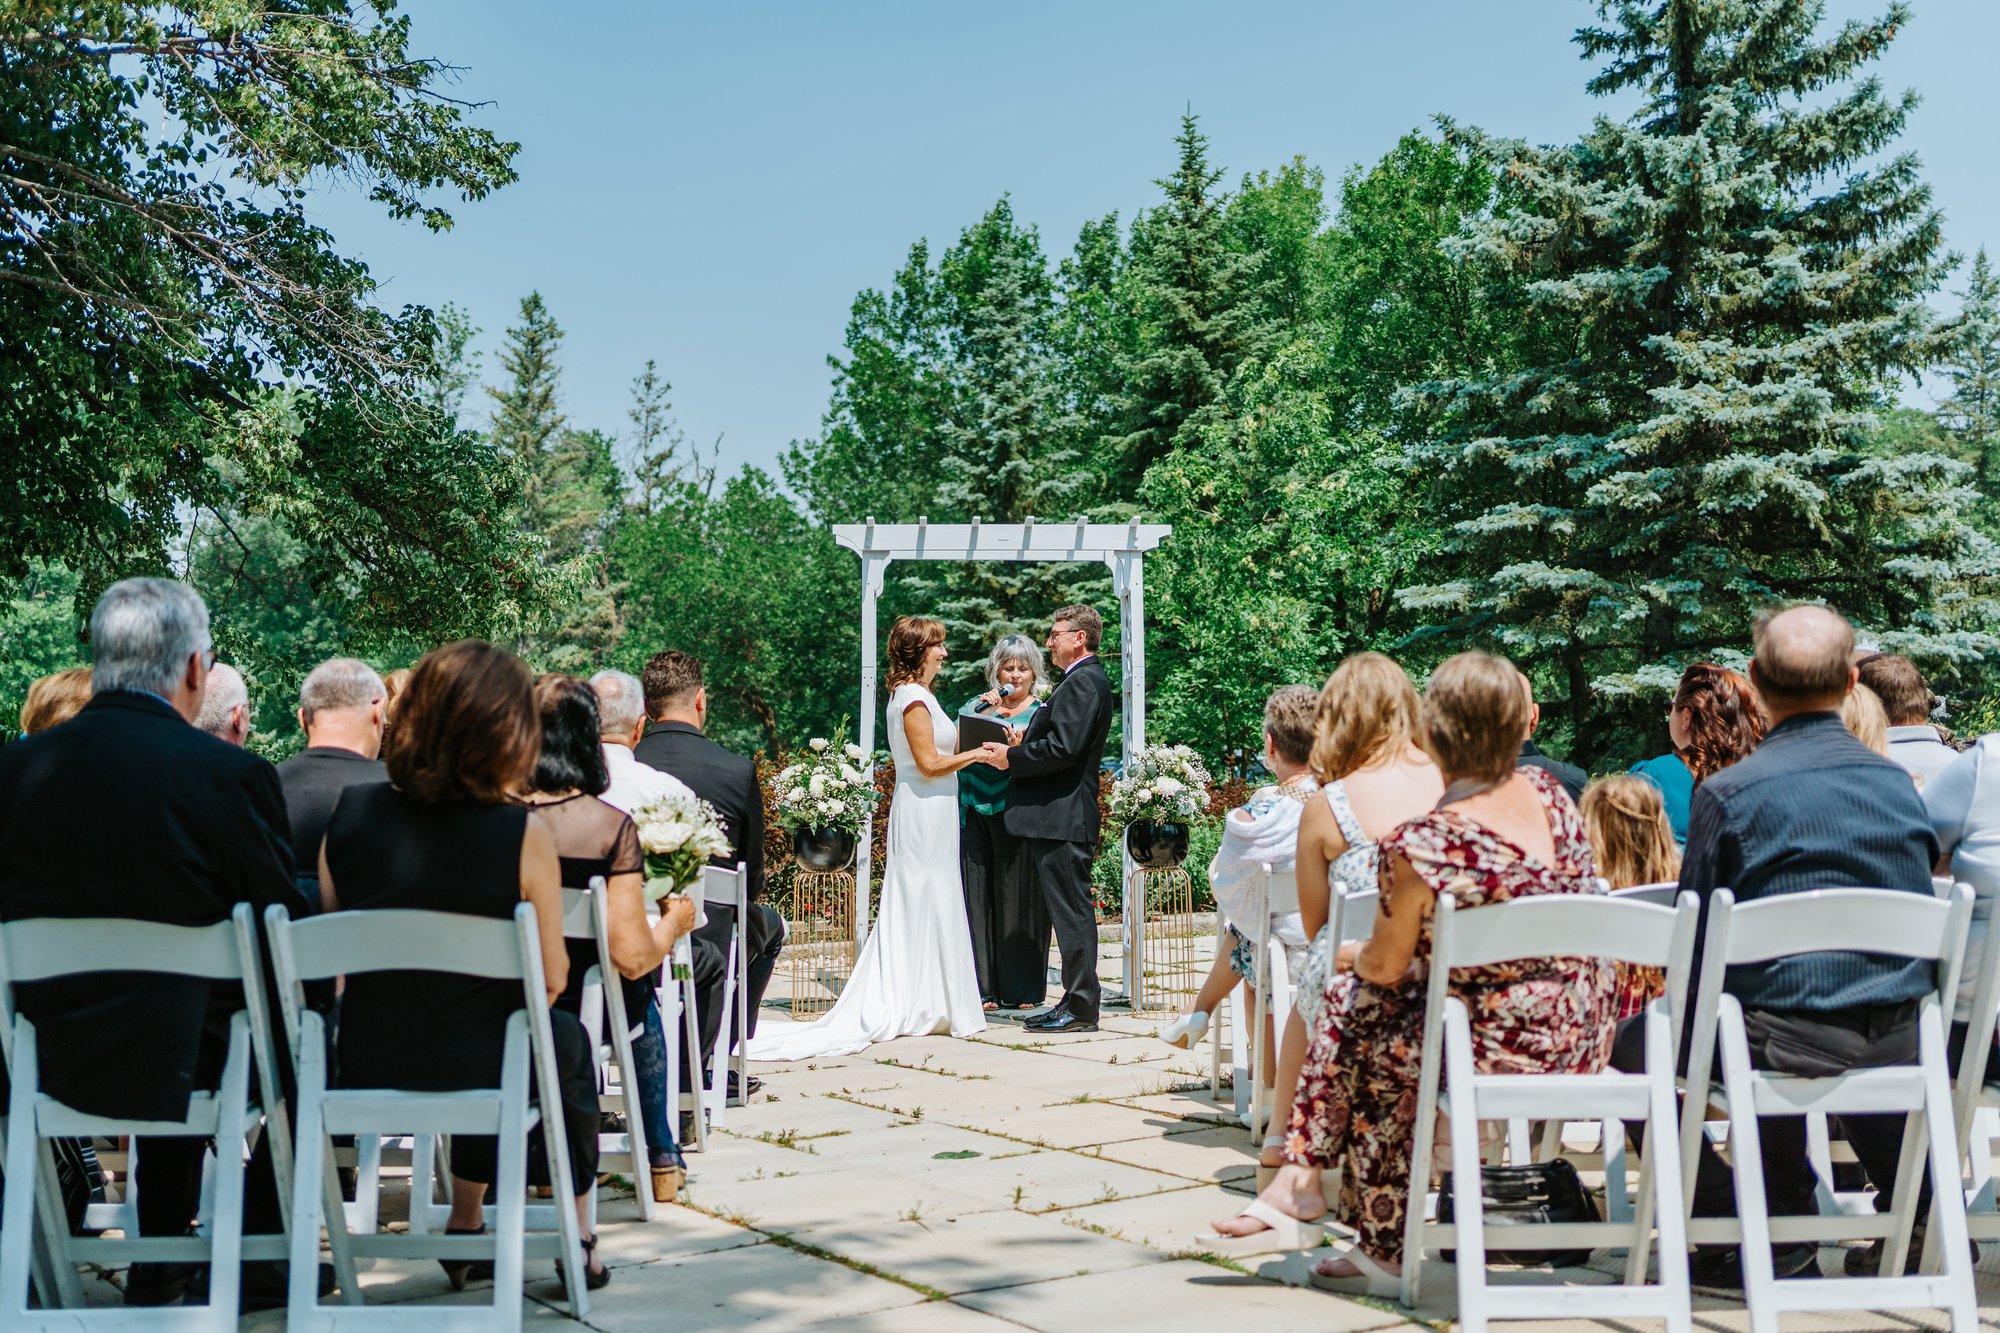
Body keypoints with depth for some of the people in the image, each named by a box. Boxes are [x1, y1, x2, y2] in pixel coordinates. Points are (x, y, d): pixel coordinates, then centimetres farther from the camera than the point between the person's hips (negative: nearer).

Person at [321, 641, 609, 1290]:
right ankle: (579, 1241, 37)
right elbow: (551, 979, -9)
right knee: (569, 1040, 30)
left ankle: (465, 1225, 41)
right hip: (476, 1069, -4)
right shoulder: (522, 832, -17)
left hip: (364, 1067, 4)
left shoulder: (349, 812, -5)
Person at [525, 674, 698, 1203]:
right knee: (642, 999, 33)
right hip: (581, 1015, -3)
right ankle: (662, 1159, 47)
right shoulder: (610, 826, -19)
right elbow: (632, 957, -19)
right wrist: (672, 924, 3)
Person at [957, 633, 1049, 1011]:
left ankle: (1022, 988, 6)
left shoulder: (1042, 712, 8)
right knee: (979, 896, 1)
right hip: (977, 812, 2)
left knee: (1019, 897, -1)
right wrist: (982, 710, -8)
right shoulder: (977, 706, 15)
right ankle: (985, 986, 5)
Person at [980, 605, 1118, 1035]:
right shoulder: (1087, 680, 20)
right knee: (1071, 911, 12)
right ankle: (1079, 999, 18)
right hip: (1060, 817, 11)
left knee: (1072, 911, -6)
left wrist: (1011, 757, -11)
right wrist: (1020, 746, 8)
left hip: (1062, 817, -11)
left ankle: (1081, 1007, -2)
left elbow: (1063, 749, -22)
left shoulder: (1082, 682, -13)